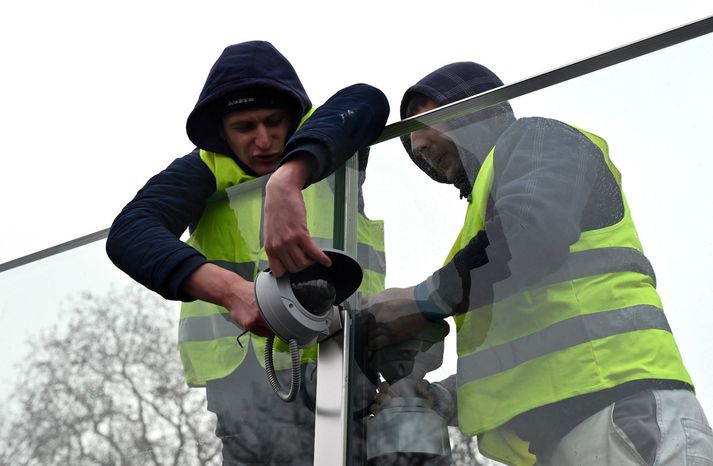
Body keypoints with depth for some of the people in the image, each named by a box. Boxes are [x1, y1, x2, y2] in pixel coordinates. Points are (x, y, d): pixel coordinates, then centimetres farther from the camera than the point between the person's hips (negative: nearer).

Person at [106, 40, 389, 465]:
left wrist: (287, 180, -39)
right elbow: (130, 234, -16)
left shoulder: (321, 137, 4)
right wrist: (233, 292, -34)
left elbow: (365, 102, -20)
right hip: (249, 350, -1)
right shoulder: (208, 168, 2)